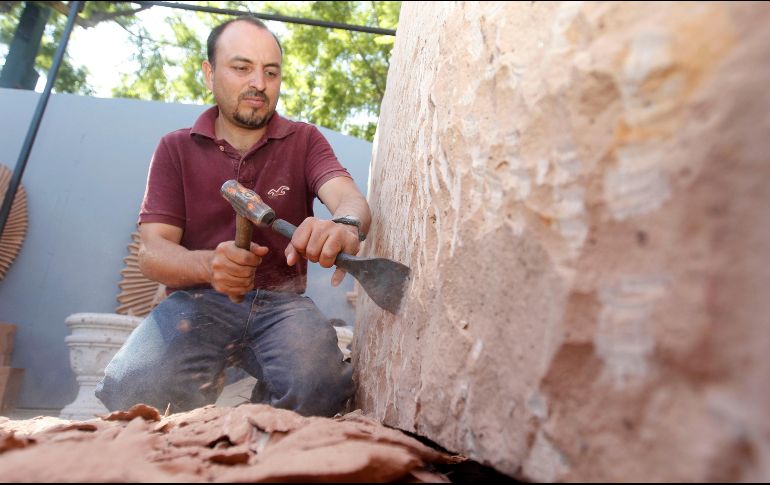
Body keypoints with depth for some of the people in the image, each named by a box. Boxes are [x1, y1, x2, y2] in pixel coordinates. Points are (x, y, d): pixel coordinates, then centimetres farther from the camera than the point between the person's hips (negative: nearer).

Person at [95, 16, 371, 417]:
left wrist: (346, 226, -42)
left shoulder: (304, 140, 6)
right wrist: (208, 264, -29)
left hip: (281, 301, 0)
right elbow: (152, 251, -4)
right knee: (132, 390, -28)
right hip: (198, 298, 1)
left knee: (318, 388, -30)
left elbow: (348, 197, -14)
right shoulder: (175, 149, 5)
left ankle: (263, 414, 5)